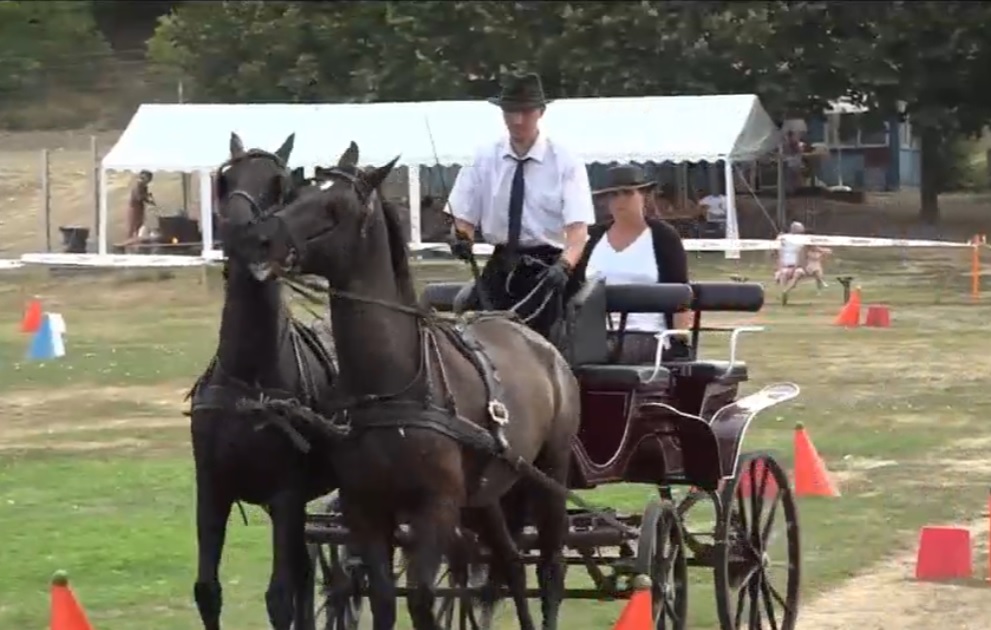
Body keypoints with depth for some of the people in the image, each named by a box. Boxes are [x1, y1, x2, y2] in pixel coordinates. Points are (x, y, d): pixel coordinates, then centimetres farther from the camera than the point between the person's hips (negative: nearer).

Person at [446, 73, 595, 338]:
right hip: (501, 267, 3)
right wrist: (461, 237, -18)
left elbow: (578, 229, -13)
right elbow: (464, 217, 7)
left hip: (546, 269, -2)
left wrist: (564, 266, -33)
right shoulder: (484, 159, 6)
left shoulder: (565, 162, -4)